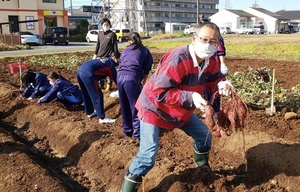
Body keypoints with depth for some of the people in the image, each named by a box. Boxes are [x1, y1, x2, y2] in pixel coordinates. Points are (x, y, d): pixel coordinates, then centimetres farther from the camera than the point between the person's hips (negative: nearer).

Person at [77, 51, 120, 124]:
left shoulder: (104, 59, 30)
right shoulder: (111, 64, 8)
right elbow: (115, 78, 14)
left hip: (80, 71, 9)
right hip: (88, 73, -9)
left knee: (87, 94, 24)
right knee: (97, 96, -1)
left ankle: (89, 112, 38)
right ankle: (102, 118, 1)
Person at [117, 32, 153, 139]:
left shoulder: (125, 50, 26)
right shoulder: (145, 51, 17)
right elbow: (147, 70, 13)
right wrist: (143, 82, 26)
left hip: (120, 76, 5)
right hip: (132, 78, -4)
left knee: (124, 107, 17)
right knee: (136, 106, 4)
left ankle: (127, 130, 27)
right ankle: (137, 133, 6)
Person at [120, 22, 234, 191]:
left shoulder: (212, 60, -9)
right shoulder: (177, 60, -35)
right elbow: (158, 92, -35)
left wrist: (221, 84, -23)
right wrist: (190, 97, -41)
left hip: (182, 110, 8)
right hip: (154, 108, -8)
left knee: (205, 134, 18)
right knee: (148, 154, -13)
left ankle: (203, 167, 46)